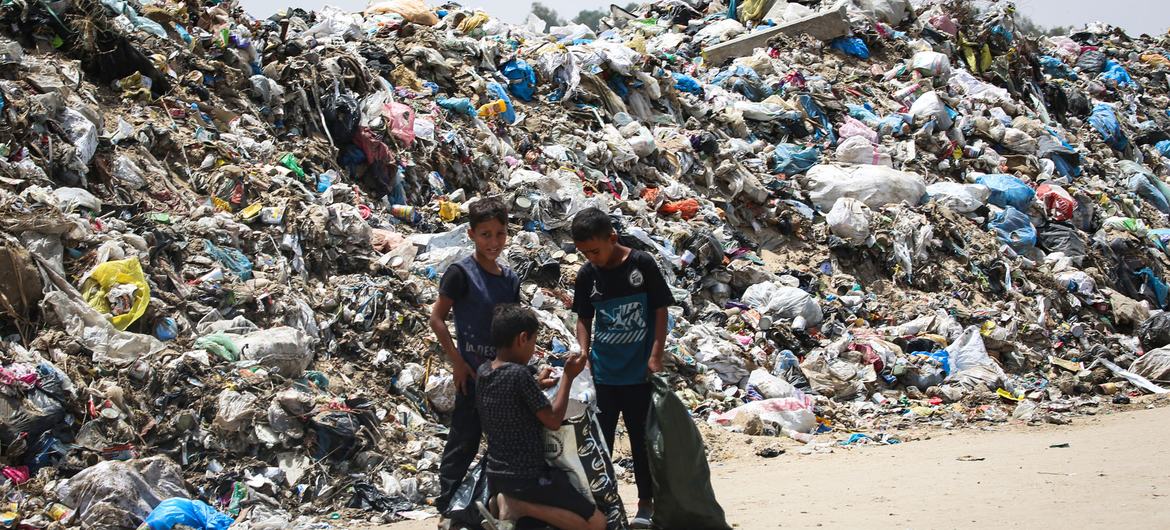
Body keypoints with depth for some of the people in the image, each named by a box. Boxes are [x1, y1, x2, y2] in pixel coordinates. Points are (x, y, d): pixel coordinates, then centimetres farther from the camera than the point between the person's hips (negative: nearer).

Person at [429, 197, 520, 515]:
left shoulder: (510, 279, 7)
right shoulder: (461, 273, -11)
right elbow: (437, 318, -9)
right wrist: (456, 361, -13)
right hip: (474, 373, -6)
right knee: (464, 442, -2)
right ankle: (447, 506, 8)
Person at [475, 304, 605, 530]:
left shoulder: (483, 372, 2)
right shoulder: (519, 374, -20)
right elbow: (553, 421, -13)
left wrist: (537, 387, 16)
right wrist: (568, 378, -6)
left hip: (495, 474, 8)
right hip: (527, 477, -8)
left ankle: (505, 500, 6)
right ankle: (520, 506, -11)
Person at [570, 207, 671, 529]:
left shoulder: (642, 264, -9)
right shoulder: (587, 275, 0)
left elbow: (660, 310, -5)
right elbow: (584, 319, 10)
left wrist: (656, 355, -11)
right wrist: (584, 354, -3)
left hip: (639, 371, -3)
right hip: (603, 371, 3)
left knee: (641, 438, 6)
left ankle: (646, 503, 17)